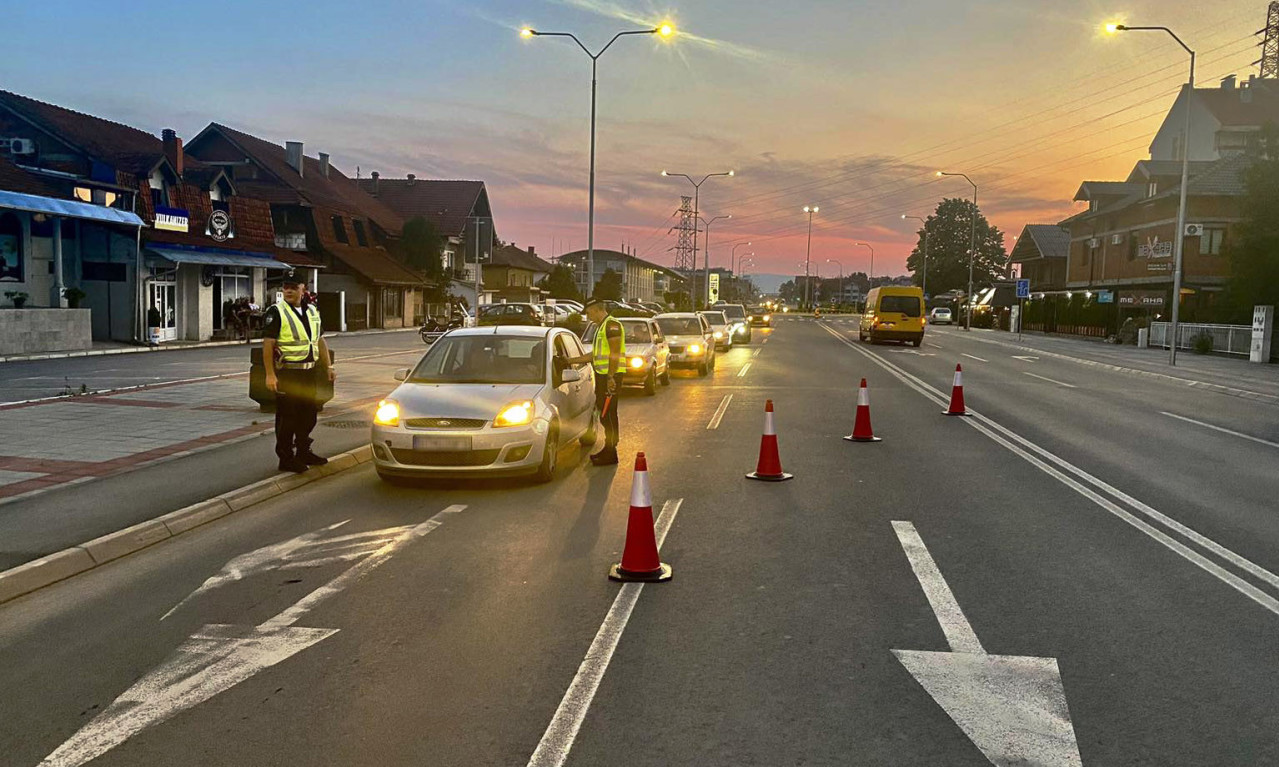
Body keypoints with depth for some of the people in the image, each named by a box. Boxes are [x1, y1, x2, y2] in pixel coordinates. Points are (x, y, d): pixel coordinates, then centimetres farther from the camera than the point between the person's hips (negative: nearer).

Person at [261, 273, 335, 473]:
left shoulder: (312, 312, 13)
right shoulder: (276, 313, -8)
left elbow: (320, 341, 19)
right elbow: (268, 344, -13)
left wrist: (328, 367, 13)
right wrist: (270, 375, -20)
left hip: (309, 372, 7)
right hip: (287, 373, -7)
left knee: (309, 414, 14)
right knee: (287, 417, -2)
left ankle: (303, 452, 29)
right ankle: (286, 458, 7)